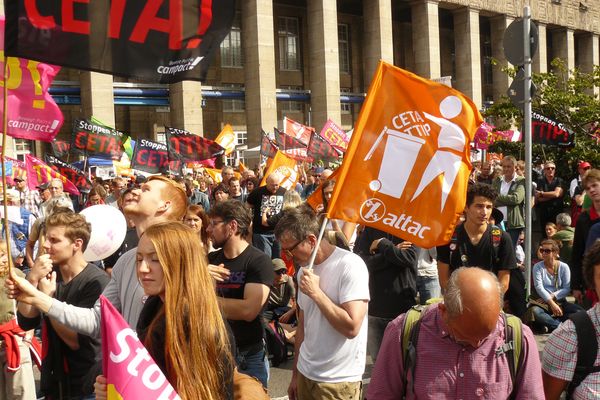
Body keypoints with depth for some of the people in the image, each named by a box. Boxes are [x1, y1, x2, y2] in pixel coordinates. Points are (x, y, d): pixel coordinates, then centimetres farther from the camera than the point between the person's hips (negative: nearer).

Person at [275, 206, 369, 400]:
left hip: (338, 381, -6)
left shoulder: (350, 265, -17)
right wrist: (295, 374, 15)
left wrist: (316, 292, -20)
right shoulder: (304, 270, 6)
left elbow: (351, 328, -24)